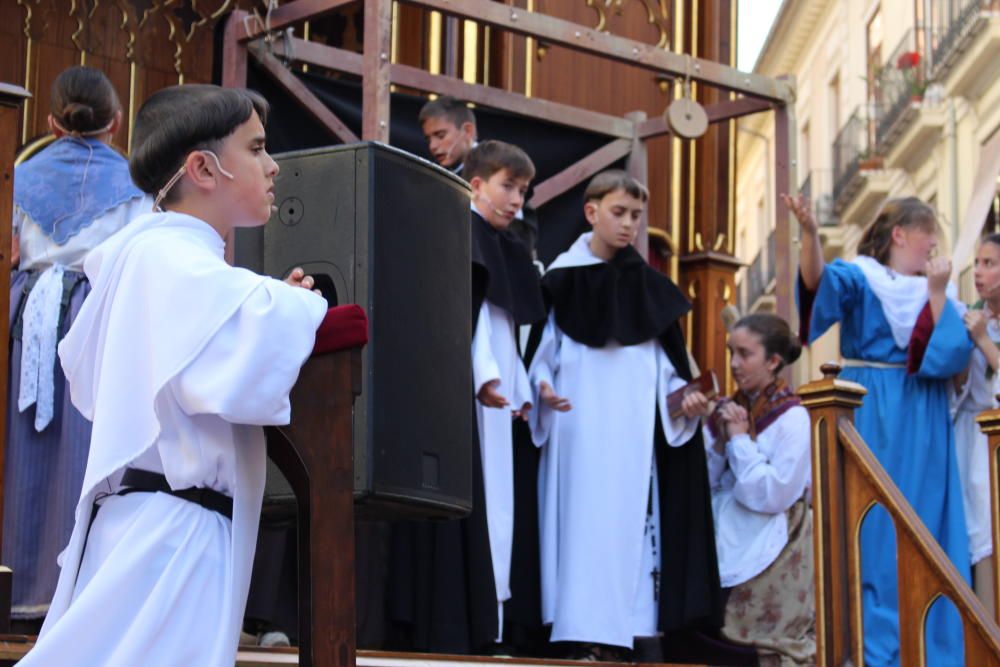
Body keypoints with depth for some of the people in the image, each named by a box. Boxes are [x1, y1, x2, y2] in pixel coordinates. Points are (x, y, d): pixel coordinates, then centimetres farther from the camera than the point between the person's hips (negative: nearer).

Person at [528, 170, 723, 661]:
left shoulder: (648, 285, 12)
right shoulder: (563, 278, 4)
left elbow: (665, 362, 12)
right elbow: (540, 348, 2)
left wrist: (683, 396, -5)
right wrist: (543, 385, -16)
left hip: (633, 431, 3)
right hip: (578, 428, -3)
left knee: (628, 520, -2)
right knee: (582, 519, -7)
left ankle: (618, 634, -1)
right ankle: (584, 637, -7)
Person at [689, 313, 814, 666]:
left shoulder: (792, 418, -11)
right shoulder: (731, 409, 7)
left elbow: (775, 494, -19)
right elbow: (706, 481, 6)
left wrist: (739, 439, -15)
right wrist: (714, 433, -10)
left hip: (770, 555, -6)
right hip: (730, 547, 6)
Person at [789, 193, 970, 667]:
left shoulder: (938, 291, 12)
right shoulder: (859, 278, -3)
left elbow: (954, 354, -3)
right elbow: (819, 280, -26)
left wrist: (937, 295, -10)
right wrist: (810, 233, -44)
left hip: (922, 424, 4)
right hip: (872, 418, -4)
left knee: (925, 530, 4)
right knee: (873, 528, -5)